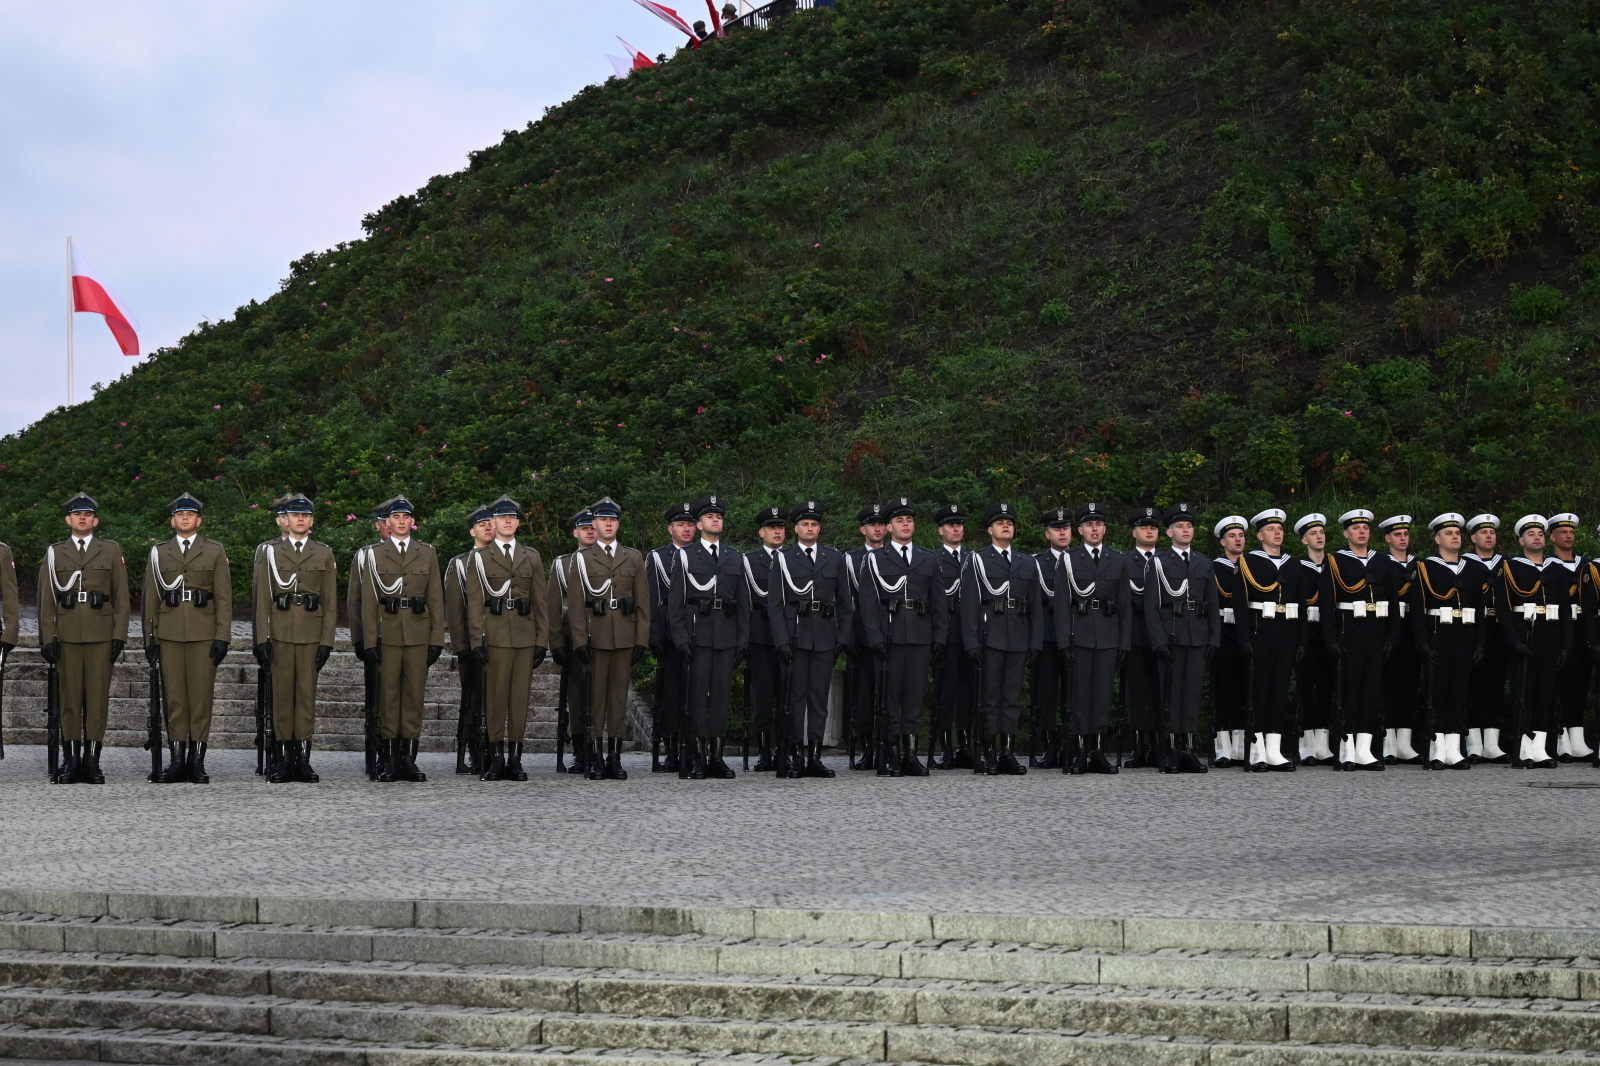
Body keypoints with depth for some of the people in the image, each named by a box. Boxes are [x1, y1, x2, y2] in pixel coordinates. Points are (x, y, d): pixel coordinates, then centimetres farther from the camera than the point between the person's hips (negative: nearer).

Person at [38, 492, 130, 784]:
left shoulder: (111, 551, 8)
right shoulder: (54, 553, 9)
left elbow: (121, 598, 7)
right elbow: (46, 599, 8)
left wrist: (119, 636, -1)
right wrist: (47, 638, -1)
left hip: (101, 636, 0)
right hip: (66, 636, 1)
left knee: (98, 697, -2)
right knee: (69, 697, 1)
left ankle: (92, 761, 2)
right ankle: (71, 760, 4)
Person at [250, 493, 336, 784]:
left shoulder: (324, 554, 9)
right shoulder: (268, 552, 5)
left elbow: (330, 602, 8)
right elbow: (260, 599, 2)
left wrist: (327, 641, 0)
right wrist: (261, 639, -6)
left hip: (311, 636, 1)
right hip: (279, 634, -1)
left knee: (307, 695, 2)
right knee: (281, 694, 0)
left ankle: (303, 759, 5)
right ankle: (282, 759, 3)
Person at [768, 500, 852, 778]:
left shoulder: (834, 558, 12)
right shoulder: (783, 558, 4)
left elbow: (844, 603, 15)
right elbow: (775, 603, 0)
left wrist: (843, 637, 5)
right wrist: (782, 640, -9)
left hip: (825, 637, 2)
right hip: (795, 636, -2)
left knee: (819, 696, 2)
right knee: (795, 696, -2)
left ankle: (814, 757, 4)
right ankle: (795, 757, 0)